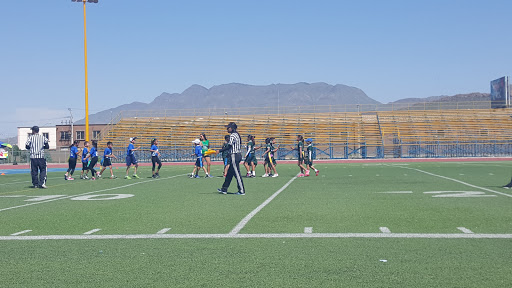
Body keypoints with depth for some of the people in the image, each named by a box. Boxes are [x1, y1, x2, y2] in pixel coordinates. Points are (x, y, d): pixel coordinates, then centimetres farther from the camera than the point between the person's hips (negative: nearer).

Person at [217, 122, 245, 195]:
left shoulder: (232, 135, -13)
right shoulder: (237, 135, 15)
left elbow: (229, 146, -19)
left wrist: (220, 150, -17)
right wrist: (230, 154, 23)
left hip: (235, 156, -10)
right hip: (238, 155, 10)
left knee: (237, 173, -7)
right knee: (229, 173, 14)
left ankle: (242, 191, -4)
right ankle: (224, 189, 20)